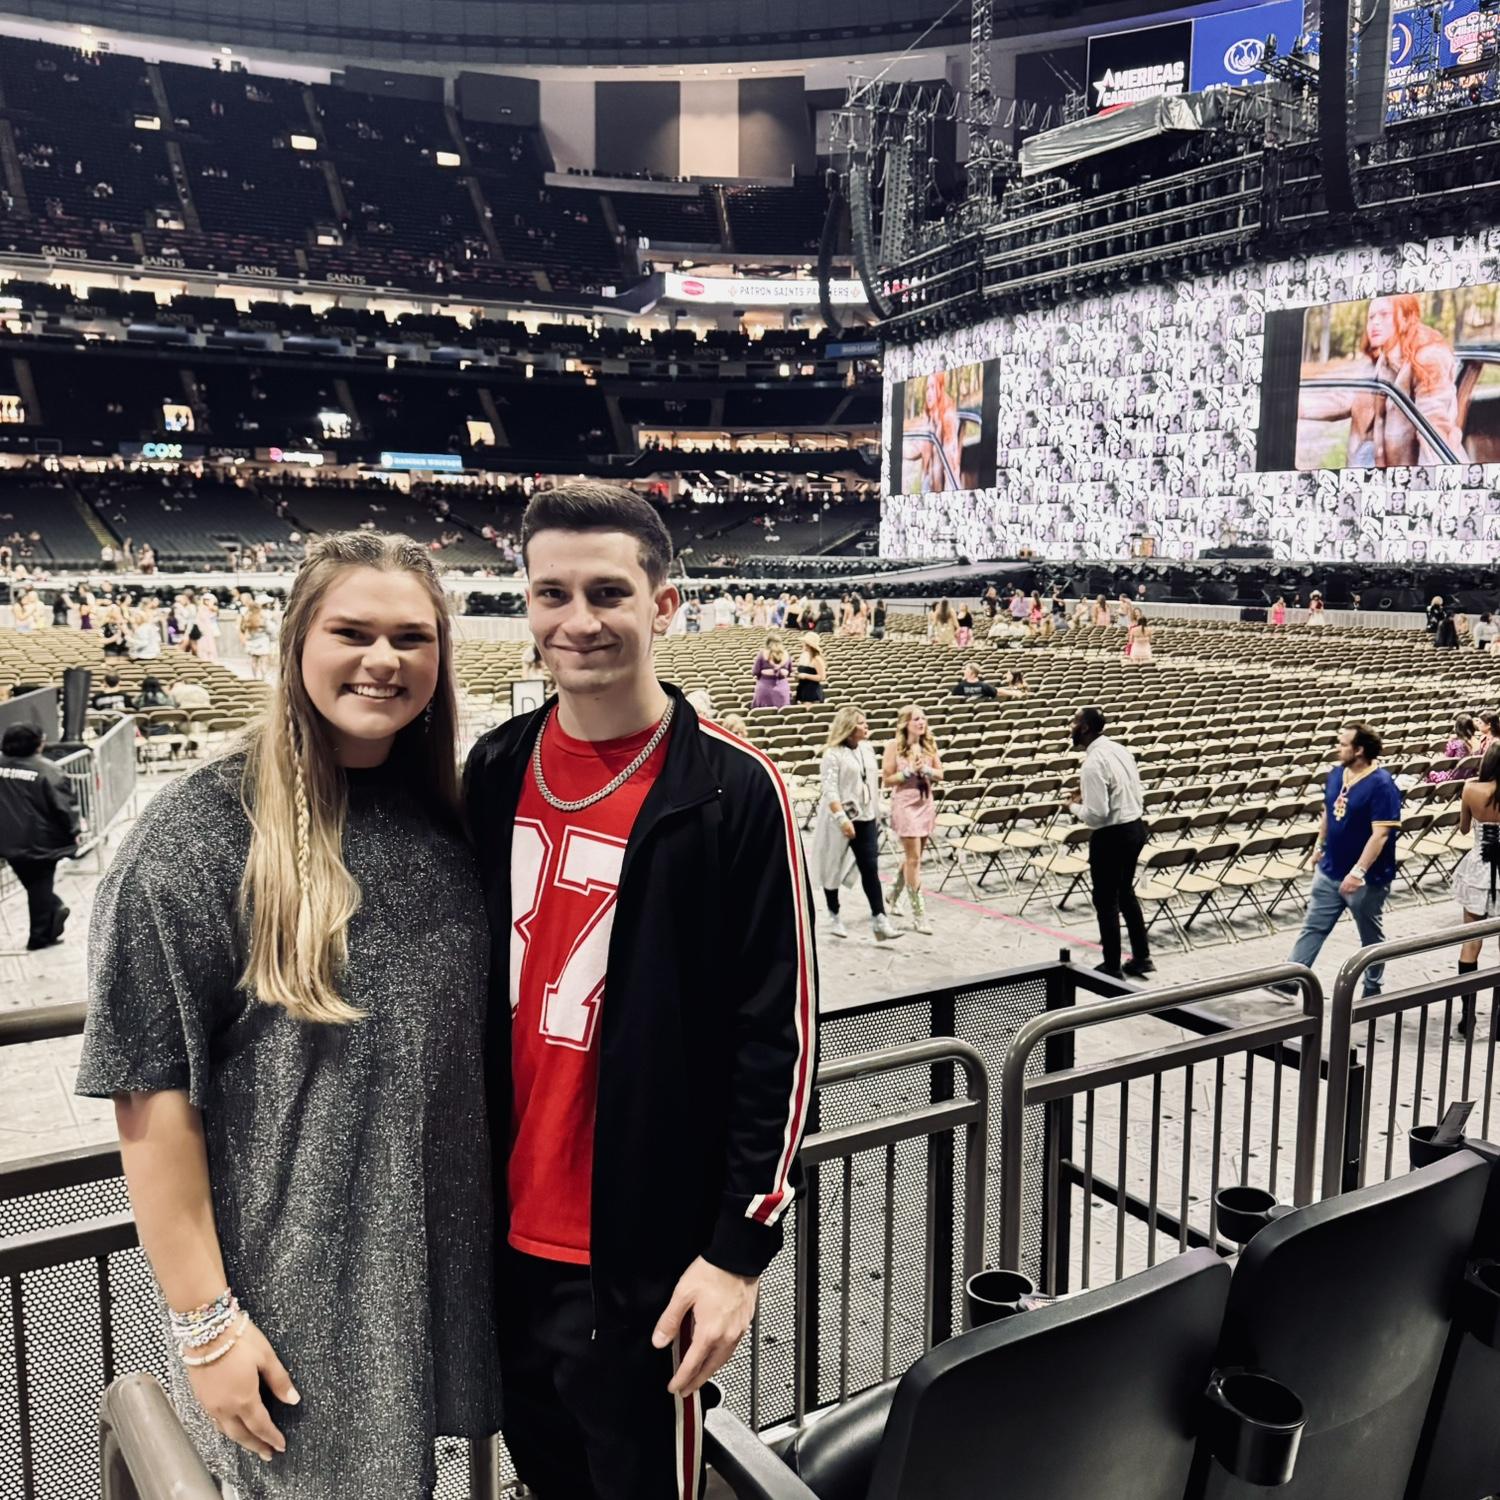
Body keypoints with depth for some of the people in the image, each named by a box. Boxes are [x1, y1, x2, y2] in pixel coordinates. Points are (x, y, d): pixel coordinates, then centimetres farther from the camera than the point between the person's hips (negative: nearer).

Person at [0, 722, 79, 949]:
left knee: (31, 883, 22)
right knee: (40, 886, 8)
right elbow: (63, 803, -15)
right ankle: (40, 935, 15)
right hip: (39, 841, -5)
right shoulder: (47, 769, -17)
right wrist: (74, 830, -2)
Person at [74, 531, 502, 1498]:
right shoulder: (203, 833, -16)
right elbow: (153, 1092, -15)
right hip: (293, 1282, -4)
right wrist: (204, 1320, -13)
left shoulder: (451, 812, 0)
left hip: (444, 1259, 5)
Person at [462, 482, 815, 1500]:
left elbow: (778, 1034, -15)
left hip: (641, 1252, -5)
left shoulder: (733, 791, -16)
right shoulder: (496, 770, 1)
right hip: (506, 1230, 6)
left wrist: (741, 1246, -14)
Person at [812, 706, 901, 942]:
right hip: (839, 819, -5)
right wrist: (842, 819, -25)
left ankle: (879, 919, -4)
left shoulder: (866, 749, 8)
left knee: (870, 869, -2)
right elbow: (829, 790, -18)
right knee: (833, 869, 9)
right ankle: (834, 916, 25)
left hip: (865, 818, 5)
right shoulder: (833, 754, -13)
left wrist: (876, 814, 16)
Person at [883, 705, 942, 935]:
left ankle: (892, 898, 35)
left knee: (912, 856, 15)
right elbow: (886, 780, -8)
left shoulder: (929, 745, 6)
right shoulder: (894, 746, -8)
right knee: (914, 858, -7)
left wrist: (925, 770, -10)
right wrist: (909, 772, -18)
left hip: (926, 804, 6)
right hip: (905, 804, -6)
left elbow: (940, 775, 10)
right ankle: (918, 912, -3)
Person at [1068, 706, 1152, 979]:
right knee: (1125, 893, 22)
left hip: (1112, 835, -9)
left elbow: (1096, 813, -25)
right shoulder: (1119, 749, 5)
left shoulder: (1093, 764, -23)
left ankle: (1112, 967, 15)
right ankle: (1141, 957, 28)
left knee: (1106, 901, 6)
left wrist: (1076, 807, -5)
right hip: (1135, 827, 9)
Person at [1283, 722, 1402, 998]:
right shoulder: (1338, 772, 1)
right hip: (1329, 871, 7)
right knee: (1312, 927, 8)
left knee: (1370, 936, 13)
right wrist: (1319, 846, 23)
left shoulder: (1381, 784, -22)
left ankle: (1372, 988, 30)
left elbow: (1380, 834, -25)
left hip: (1366, 878, -7)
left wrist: (1358, 872, -29)